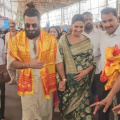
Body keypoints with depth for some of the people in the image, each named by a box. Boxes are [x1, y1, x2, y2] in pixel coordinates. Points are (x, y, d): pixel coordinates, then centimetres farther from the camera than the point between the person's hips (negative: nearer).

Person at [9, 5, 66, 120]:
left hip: (46, 83, 1)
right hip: (27, 84, -1)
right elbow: (12, 62, -2)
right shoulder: (17, 39, -4)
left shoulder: (50, 38, -4)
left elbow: (58, 60, 1)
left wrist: (63, 79, -6)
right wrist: (29, 64, -16)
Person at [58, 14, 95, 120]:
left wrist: (86, 71, -14)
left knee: (82, 104, 7)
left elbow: (92, 61, 3)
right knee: (68, 104, 10)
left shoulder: (88, 41, 2)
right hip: (68, 80, -1)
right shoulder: (64, 39, -3)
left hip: (83, 80, 1)